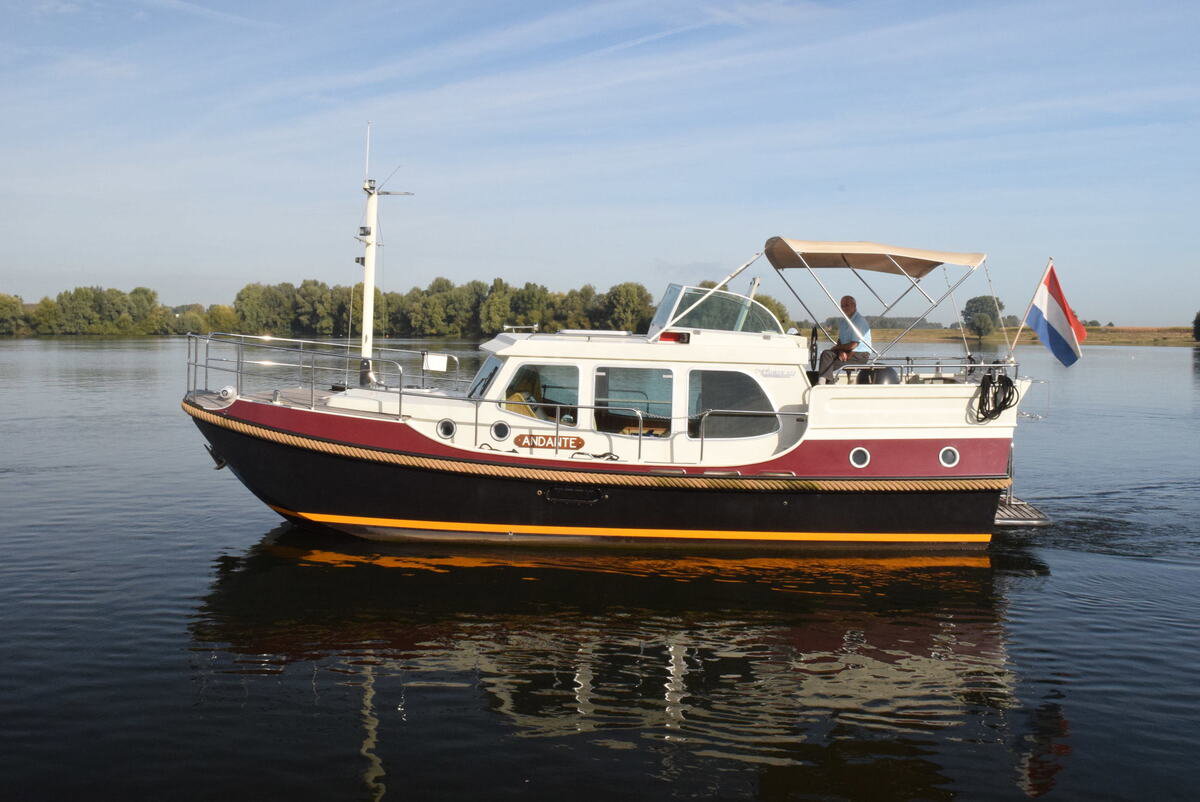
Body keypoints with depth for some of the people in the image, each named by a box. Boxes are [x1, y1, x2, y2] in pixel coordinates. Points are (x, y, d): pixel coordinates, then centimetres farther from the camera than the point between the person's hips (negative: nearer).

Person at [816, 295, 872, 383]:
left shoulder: (860, 321, -12)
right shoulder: (844, 322, 17)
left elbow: (853, 345, -17)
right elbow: (839, 341, 14)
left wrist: (836, 348, -4)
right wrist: (841, 352, -9)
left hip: (860, 355, -8)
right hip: (846, 353, 8)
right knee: (826, 354, -15)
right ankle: (822, 381, -27)